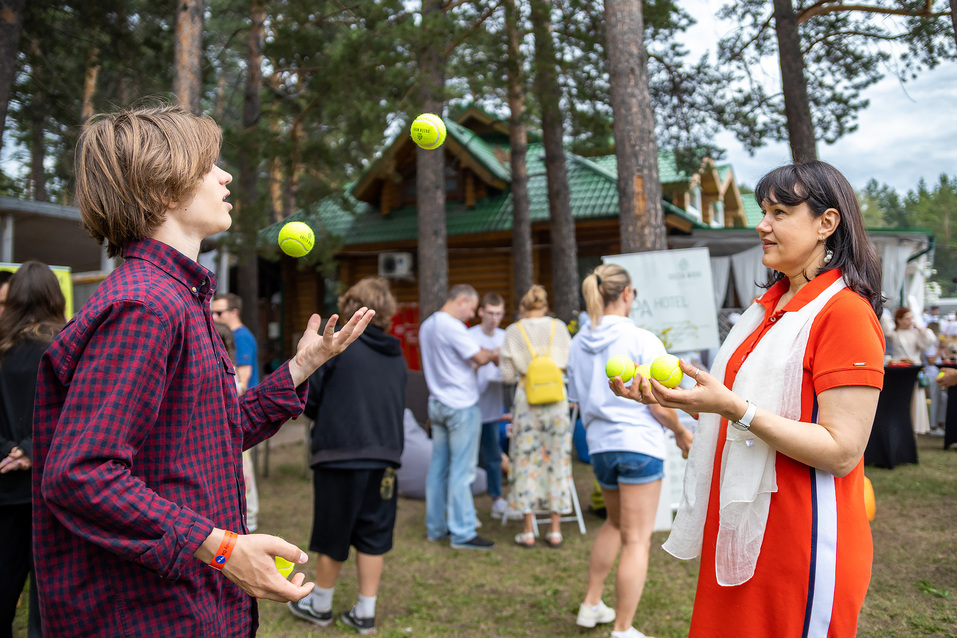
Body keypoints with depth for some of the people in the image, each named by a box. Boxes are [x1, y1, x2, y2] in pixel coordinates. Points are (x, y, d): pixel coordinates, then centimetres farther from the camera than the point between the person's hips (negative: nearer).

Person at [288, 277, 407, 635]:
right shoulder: (397, 355, 8)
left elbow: (308, 397, -3)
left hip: (340, 454, -4)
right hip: (384, 456, 4)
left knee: (332, 536, 11)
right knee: (373, 537, 12)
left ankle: (320, 606, 28)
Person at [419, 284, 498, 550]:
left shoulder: (427, 326, 14)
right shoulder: (452, 326, -16)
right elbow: (479, 357, -17)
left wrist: (483, 353, 11)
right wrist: (494, 355, 4)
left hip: (437, 405, 9)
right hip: (461, 406, -9)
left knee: (438, 466, 12)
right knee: (461, 470, -5)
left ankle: (436, 527, 19)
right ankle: (462, 533, 0)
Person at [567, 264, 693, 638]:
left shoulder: (579, 344, 6)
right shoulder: (642, 341, -12)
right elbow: (660, 406, -12)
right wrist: (681, 433, 5)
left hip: (599, 445, 7)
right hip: (638, 443, -6)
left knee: (615, 523, 27)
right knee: (637, 539, 3)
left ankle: (591, 605, 31)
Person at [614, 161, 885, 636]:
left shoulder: (845, 312, -15)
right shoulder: (770, 305, 12)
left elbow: (842, 451, -22)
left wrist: (734, 407, -28)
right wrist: (668, 395, 1)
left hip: (802, 542, -8)